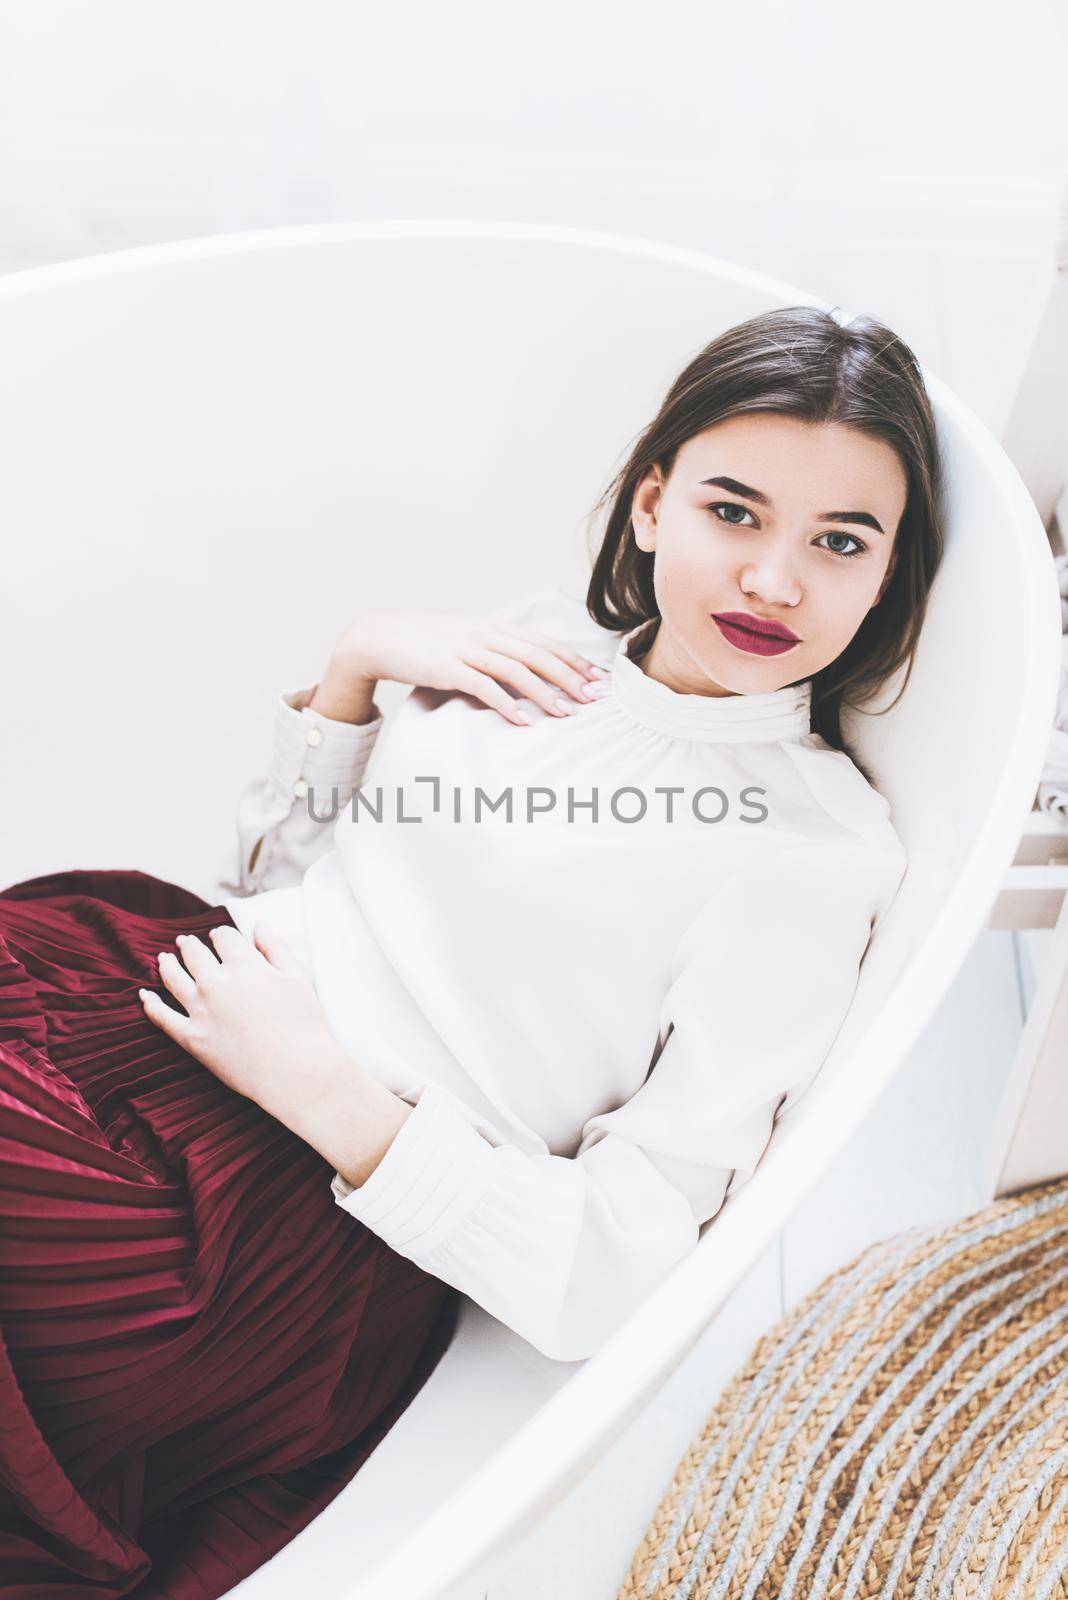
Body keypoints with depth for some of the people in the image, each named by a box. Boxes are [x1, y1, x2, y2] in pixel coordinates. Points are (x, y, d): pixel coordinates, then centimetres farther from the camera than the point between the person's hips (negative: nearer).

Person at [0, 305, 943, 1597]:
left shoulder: (819, 845, -10)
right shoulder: (544, 638, 8)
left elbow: (613, 1275, -13)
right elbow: (272, 874, 13)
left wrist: (326, 1092, -19)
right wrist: (360, 659, -1)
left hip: (306, 1223, -5)